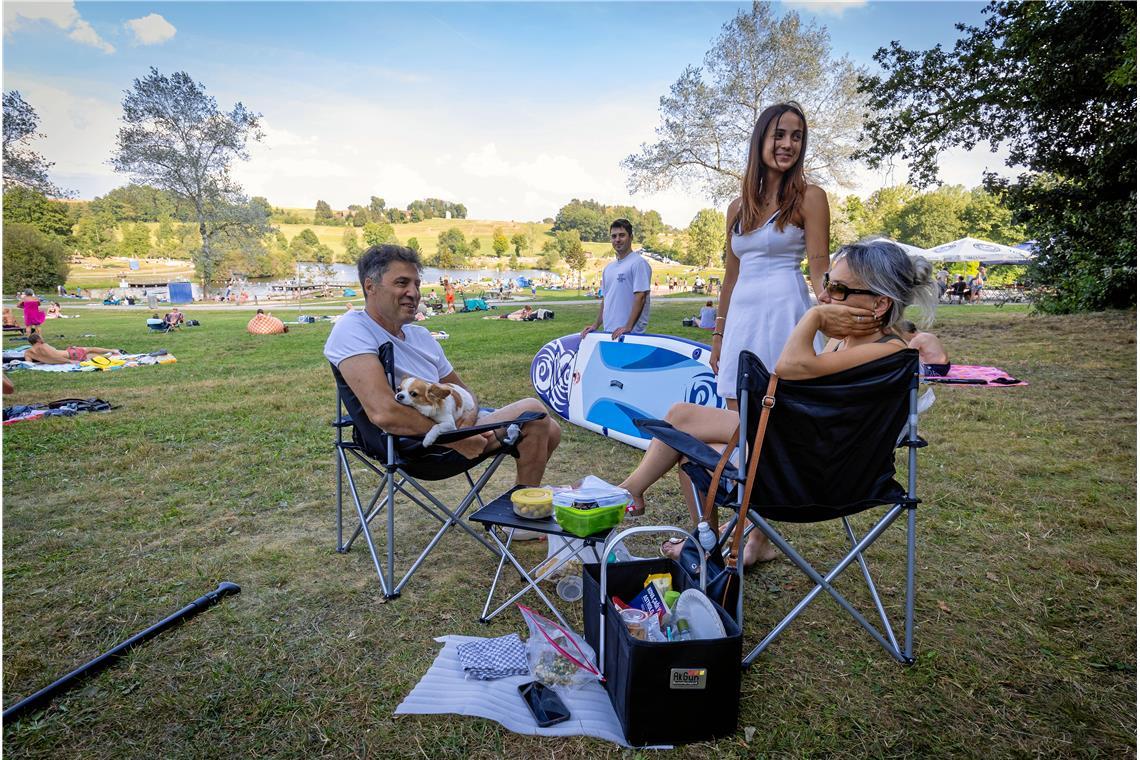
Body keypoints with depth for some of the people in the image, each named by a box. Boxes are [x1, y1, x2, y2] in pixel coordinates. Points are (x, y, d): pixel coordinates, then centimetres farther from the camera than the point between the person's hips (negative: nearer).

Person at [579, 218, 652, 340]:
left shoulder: (638, 263, -8)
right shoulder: (608, 268, 19)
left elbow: (640, 297, -15)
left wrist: (628, 327, -20)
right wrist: (596, 324, 15)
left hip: (631, 334, -8)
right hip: (609, 332, 8)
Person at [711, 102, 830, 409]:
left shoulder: (809, 197, 0)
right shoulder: (738, 208, 14)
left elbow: (819, 264, -7)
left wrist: (824, 294, -30)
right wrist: (719, 335, 16)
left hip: (785, 313, -5)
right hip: (741, 317, 5)